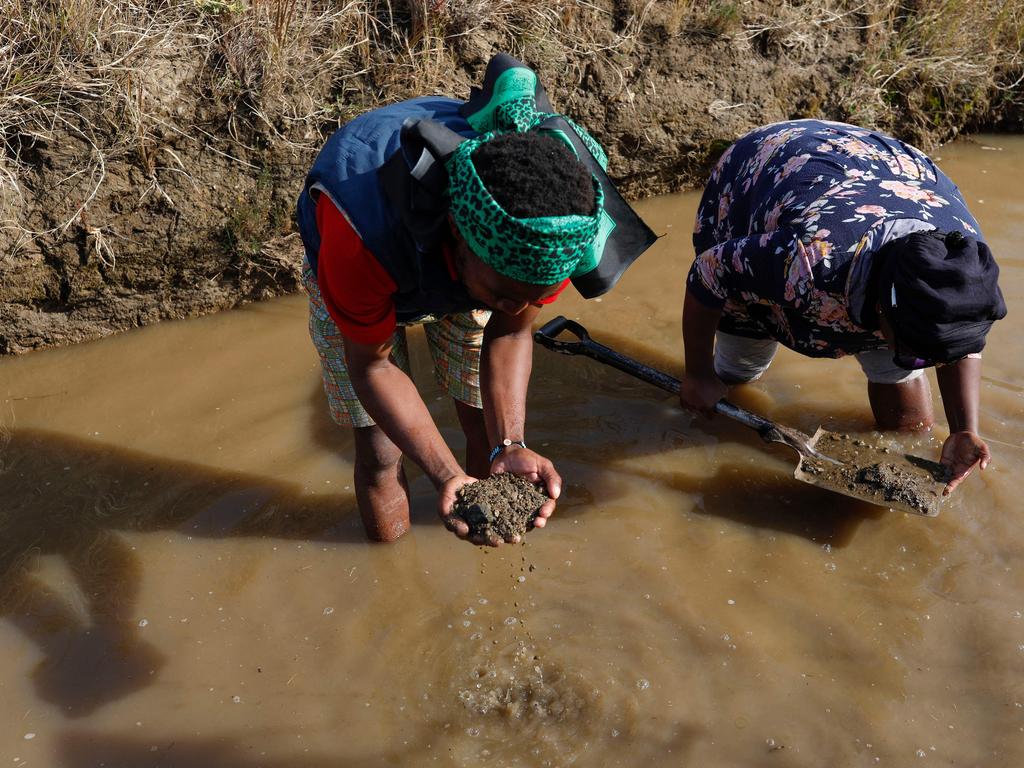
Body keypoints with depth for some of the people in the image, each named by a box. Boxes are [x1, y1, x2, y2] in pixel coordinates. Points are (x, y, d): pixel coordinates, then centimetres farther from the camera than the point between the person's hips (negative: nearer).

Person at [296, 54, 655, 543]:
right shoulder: (363, 239, -47)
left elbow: (510, 334, -20)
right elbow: (372, 364, -30)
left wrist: (510, 447, -35)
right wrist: (446, 478, -40)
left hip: (464, 269, 3)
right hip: (366, 271, -2)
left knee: (488, 429, 5)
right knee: (380, 452, 0)